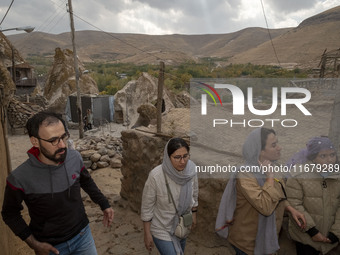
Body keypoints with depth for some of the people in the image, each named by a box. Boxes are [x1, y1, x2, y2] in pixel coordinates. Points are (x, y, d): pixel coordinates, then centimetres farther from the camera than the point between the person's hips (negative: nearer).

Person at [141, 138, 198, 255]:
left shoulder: (191, 170, -18)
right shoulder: (156, 176, -30)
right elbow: (147, 207, -17)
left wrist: (193, 214, 13)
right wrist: (147, 234, -10)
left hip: (183, 226, 5)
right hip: (161, 228, -5)